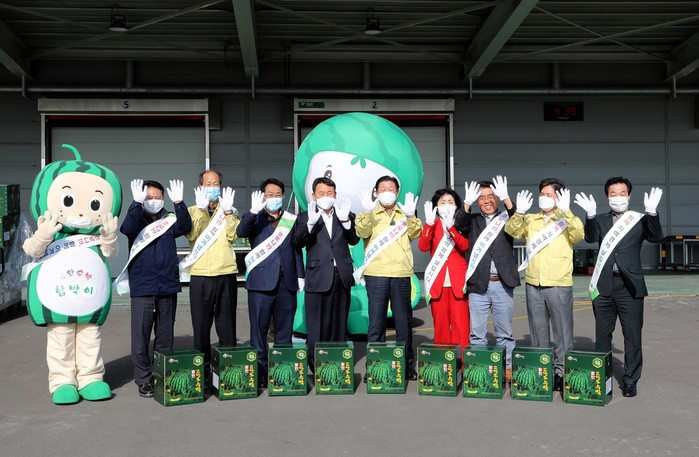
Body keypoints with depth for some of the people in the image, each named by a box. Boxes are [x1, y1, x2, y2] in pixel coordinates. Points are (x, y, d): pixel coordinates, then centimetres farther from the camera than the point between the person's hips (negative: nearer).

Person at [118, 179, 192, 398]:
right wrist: (137, 203, -33)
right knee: (141, 336, -1)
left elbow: (185, 227, -11)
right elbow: (128, 228, -19)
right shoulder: (137, 220, 4)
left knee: (165, 336, 10)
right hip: (142, 289, -2)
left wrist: (179, 203, -27)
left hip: (168, 288, 2)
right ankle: (144, 379, 9)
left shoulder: (169, 220, 9)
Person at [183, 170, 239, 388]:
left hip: (226, 274, 1)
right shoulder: (193, 210, 10)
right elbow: (192, 234, -10)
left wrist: (227, 211, -12)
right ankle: (203, 369, 11)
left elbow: (233, 235, -5)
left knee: (227, 326, 5)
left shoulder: (230, 211, 14)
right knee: (201, 325, 2)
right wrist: (201, 209, -16)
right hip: (200, 276, -1)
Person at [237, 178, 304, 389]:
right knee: (259, 328, 1)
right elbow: (241, 232, -16)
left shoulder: (291, 220, 13)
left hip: (287, 282, 3)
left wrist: (300, 276, 8)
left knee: (285, 329, 8)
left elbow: (296, 250, 14)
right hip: (261, 282, -3)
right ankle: (259, 370, 7)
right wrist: (254, 211, -29)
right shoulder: (254, 219, 5)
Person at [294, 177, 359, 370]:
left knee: (339, 325, 9)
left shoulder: (346, 215, 11)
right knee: (317, 327, -1)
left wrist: (345, 220, -20)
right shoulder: (305, 217, 5)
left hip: (341, 276, 3)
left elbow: (354, 240, -3)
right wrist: (311, 223, -25)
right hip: (318, 278, -3)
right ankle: (315, 367, 4)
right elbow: (298, 242, -10)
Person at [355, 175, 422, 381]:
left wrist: (410, 216, -21)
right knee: (376, 322, 0)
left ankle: (407, 366, 16)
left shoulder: (405, 214, 14)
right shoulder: (369, 215, 9)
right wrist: (367, 213, -27)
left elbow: (415, 234, -2)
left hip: (401, 274, 2)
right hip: (376, 274, -2)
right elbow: (362, 232, -10)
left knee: (404, 322, 7)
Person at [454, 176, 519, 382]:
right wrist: (467, 203, -29)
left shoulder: (506, 219, 8)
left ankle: (507, 367, 18)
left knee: (504, 332, 9)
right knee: (477, 333, 5)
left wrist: (506, 199, -27)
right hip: (478, 284, 0)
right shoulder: (472, 220, 9)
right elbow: (459, 226, -11)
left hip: (502, 284, 0)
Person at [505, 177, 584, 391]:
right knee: (538, 332, 12)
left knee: (562, 332, -1)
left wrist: (565, 211, -26)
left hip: (559, 285, -4)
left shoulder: (567, 220, 3)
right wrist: (519, 212, -19)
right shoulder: (530, 220, 12)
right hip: (533, 284, 4)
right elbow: (512, 230, -2)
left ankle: (561, 372, 6)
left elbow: (578, 235, -16)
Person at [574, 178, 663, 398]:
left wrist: (652, 212, -25)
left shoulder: (640, 220, 4)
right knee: (602, 336, 11)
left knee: (632, 336, 2)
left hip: (630, 286, -2)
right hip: (603, 286, 2)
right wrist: (591, 215, -26)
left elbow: (656, 237, -10)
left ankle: (630, 381, 12)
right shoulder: (601, 220, 8)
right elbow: (591, 238, -9)